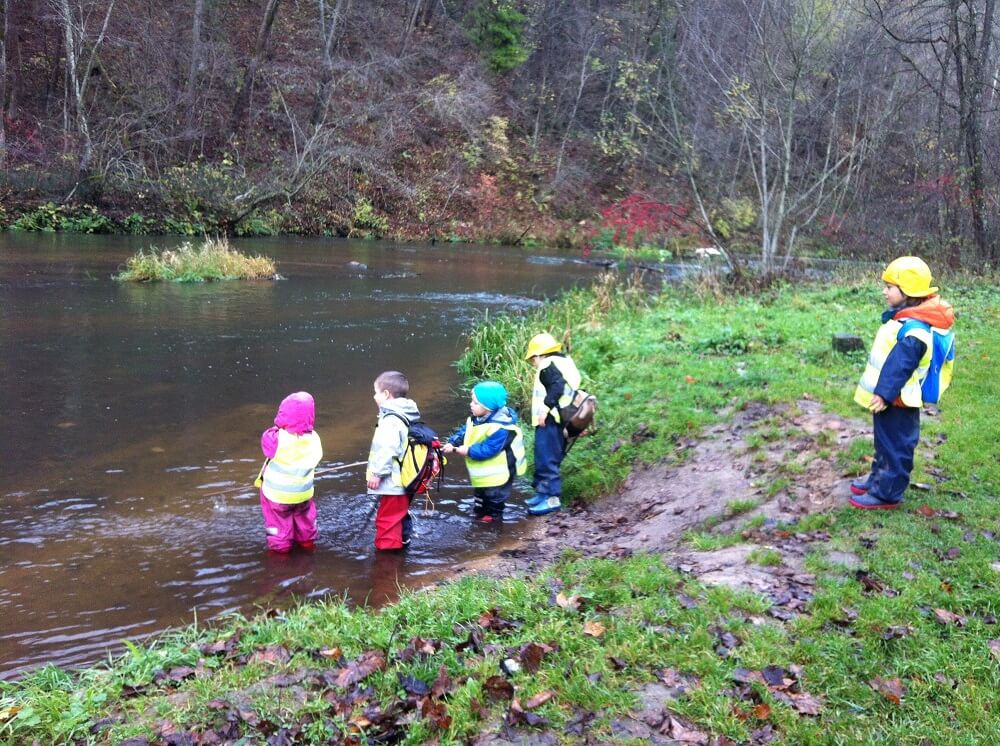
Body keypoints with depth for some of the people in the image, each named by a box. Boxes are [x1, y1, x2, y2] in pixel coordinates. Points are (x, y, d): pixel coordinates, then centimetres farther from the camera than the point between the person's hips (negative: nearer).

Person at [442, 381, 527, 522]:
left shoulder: (499, 428, -35)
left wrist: (468, 451, -31)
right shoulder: (476, 418, -6)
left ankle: (494, 514, 31)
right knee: (480, 491, 26)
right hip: (483, 469, 9)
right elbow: (464, 431, 0)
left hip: (497, 471, -9)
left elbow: (488, 450, -36)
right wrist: (452, 443, -16)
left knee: (494, 493, 11)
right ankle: (480, 510, 45)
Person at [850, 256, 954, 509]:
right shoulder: (905, 319, 8)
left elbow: (901, 365, -31)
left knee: (894, 446, 2)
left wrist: (884, 393, -33)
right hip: (888, 397, 10)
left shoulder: (914, 330, -25)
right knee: (885, 443, 22)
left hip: (896, 402, -10)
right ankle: (878, 480, 37)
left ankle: (886, 494, 10)